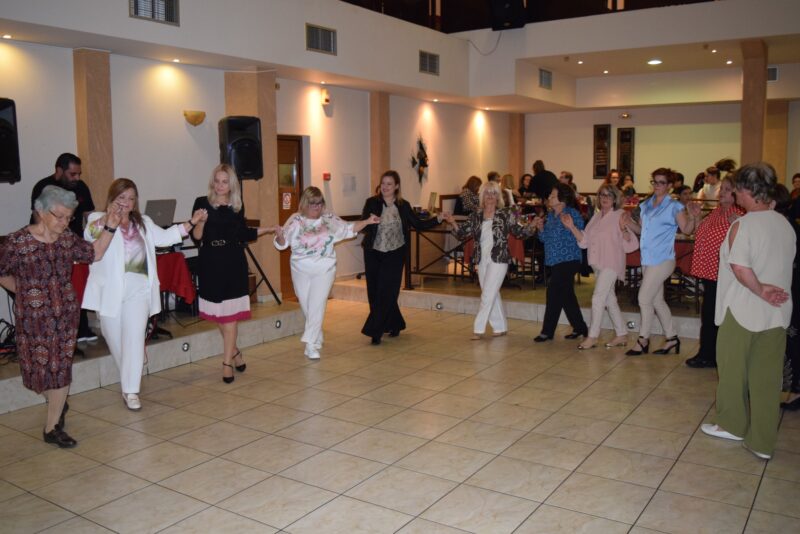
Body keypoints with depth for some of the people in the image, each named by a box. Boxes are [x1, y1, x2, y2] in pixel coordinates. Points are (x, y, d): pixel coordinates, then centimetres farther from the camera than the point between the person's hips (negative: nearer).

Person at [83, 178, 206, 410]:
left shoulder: (143, 223, 17)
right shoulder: (99, 219, -3)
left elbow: (165, 236, 20)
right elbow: (90, 234, -24)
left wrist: (191, 222, 11)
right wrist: (107, 222, -45)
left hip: (138, 289, 2)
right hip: (110, 289, -2)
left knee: (134, 338, -6)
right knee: (115, 337, 10)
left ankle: (131, 391, -4)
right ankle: (128, 379, 35)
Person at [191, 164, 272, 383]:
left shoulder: (237, 206, 5)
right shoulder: (202, 203, -3)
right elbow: (196, 238, -7)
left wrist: (268, 229, 17)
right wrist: (200, 222, -26)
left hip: (234, 263, 1)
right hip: (210, 263, 0)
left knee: (230, 313, -2)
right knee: (217, 312, 9)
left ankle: (227, 362, 4)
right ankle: (234, 351, 31)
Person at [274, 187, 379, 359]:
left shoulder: (329, 219, 2)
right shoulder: (295, 221, -4)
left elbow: (348, 229, 11)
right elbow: (282, 244, -7)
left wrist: (367, 221, 0)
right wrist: (280, 235, -30)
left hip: (324, 270, 0)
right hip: (301, 270, 0)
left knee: (317, 305, -9)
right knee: (306, 305, 9)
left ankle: (311, 344, -7)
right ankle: (317, 338, 29)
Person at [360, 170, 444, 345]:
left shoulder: (403, 206, 2)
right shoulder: (372, 203, -3)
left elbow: (419, 224, 6)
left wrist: (438, 219, -4)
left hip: (395, 254, 0)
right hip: (374, 253, 1)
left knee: (387, 293, -5)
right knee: (375, 292, 6)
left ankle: (375, 331, 3)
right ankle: (395, 324, 25)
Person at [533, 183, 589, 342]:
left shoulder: (572, 214, -10)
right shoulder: (550, 215, 11)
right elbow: (546, 238, 16)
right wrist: (541, 228, -2)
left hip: (568, 261, -8)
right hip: (555, 261, 8)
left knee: (554, 293, -7)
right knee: (566, 295, 13)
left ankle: (548, 331, 3)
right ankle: (580, 328, 26)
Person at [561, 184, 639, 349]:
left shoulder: (620, 215, -8)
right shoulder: (597, 217, 12)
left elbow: (630, 244, -14)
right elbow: (584, 240, 8)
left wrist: (624, 229, -31)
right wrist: (572, 227, -3)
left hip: (612, 263, -8)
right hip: (598, 264, 8)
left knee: (598, 298, -10)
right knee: (610, 300, 14)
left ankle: (592, 337, -3)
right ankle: (622, 335, 25)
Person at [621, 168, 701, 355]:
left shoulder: (674, 206, -8)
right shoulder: (646, 205, 12)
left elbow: (686, 229, -12)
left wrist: (693, 217, -31)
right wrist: (630, 223, -2)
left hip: (662, 260, -7)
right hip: (648, 260, 7)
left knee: (644, 298, -5)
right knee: (656, 300, 13)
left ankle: (643, 340, 9)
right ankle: (672, 338, 26)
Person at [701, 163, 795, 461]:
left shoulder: (743, 225, -15)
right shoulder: (786, 225, 5)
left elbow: (741, 269, -24)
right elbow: (785, 267, 8)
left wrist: (760, 289, -11)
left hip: (742, 311, -6)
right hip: (777, 314, 6)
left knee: (733, 371, 13)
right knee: (767, 378, 9)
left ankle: (732, 425, 28)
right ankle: (762, 442, 16)